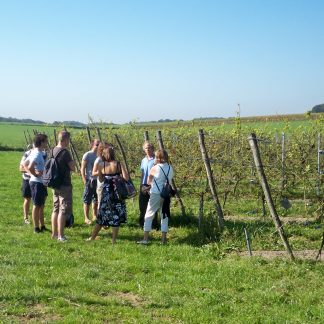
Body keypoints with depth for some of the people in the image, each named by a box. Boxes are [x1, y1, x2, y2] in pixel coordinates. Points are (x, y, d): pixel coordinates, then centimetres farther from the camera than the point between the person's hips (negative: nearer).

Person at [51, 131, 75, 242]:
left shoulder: (53, 151, 6)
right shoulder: (65, 152, -18)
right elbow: (73, 167, -15)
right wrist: (73, 162, 5)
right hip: (64, 185, -8)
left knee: (56, 209, 15)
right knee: (63, 210, -4)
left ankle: (54, 233, 22)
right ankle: (60, 235, -2)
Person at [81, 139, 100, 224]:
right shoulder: (87, 155, -6)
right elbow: (82, 169, -7)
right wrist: (84, 181, -12)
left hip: (98, 180, 6)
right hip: (90, 180, -6)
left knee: (96, 199, 12)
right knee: (87, 200, 0)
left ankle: (94, 216, 23)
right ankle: (86, 218, 6)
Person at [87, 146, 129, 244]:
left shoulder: (101, 166, -3)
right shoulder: (119, 164, -9)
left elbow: (101, 179, 8)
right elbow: (126, 178, -17)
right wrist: (119, 175, 2)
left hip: (106, 193, 2)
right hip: (117, 193, -2)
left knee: (102, 216, 15)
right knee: (116, 216, 7)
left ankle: (92, 237, 23)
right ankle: (114, 240, 8)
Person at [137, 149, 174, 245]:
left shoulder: (154, 169, -8)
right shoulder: (170, 168, 2)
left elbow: (148, 182, 4)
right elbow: (170, 181, 8)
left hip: (156, 194, -4)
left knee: (148, 215, 5)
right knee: (165, 216, 11)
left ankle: (145, 239, 2)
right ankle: (163, 239, 11)